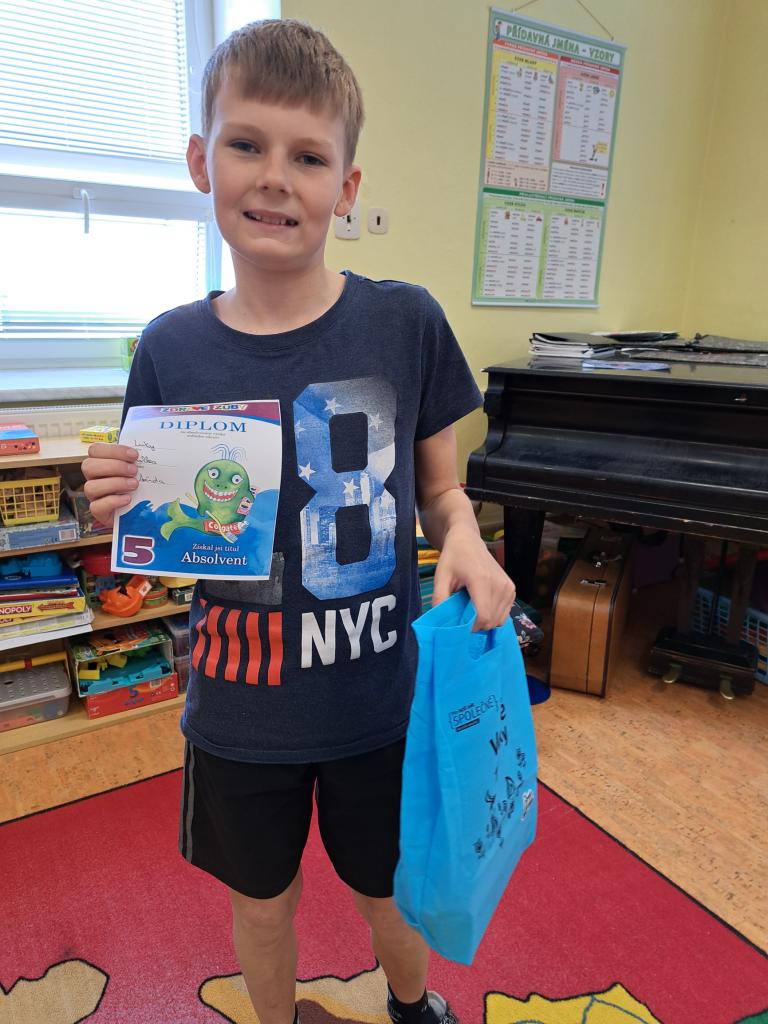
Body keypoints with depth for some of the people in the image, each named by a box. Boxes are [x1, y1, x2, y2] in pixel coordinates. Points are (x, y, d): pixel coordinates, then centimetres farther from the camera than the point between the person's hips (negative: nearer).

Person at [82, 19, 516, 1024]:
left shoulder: (406, 322, -12)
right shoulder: (171, 349, -8)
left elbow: (438, 487, 0)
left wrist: (465, 539, -21)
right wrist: (124, 509, -19)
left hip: (380, 699, 0)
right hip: (238, 709, 1)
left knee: (389, 894, 24)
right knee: (261, 903, 25)